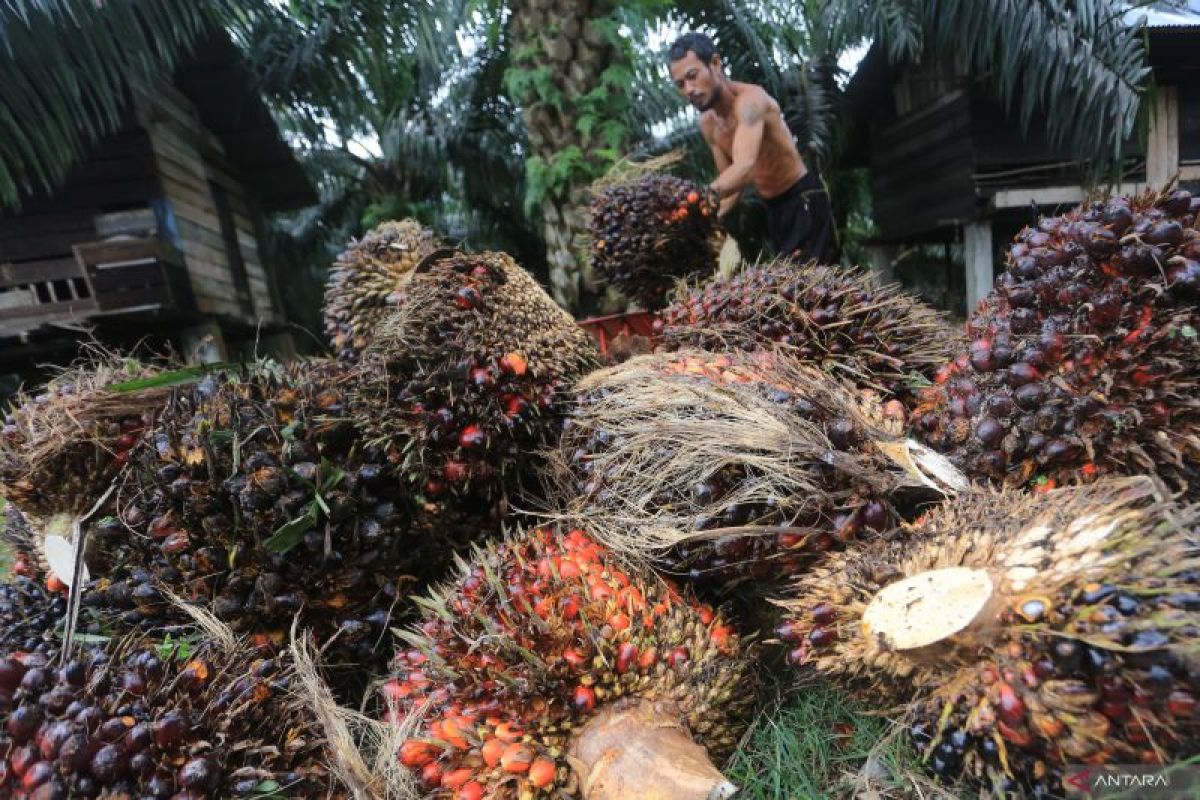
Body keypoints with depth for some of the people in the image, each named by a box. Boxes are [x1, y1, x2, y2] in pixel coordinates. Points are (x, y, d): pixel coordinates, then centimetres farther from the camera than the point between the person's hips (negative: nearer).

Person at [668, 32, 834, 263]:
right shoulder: (707, 123, 1)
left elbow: (744, 168, -42)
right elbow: (730, 181, 6)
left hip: (804, 200, -8)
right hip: (772, 208, 8)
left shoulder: (750, 99, -24)